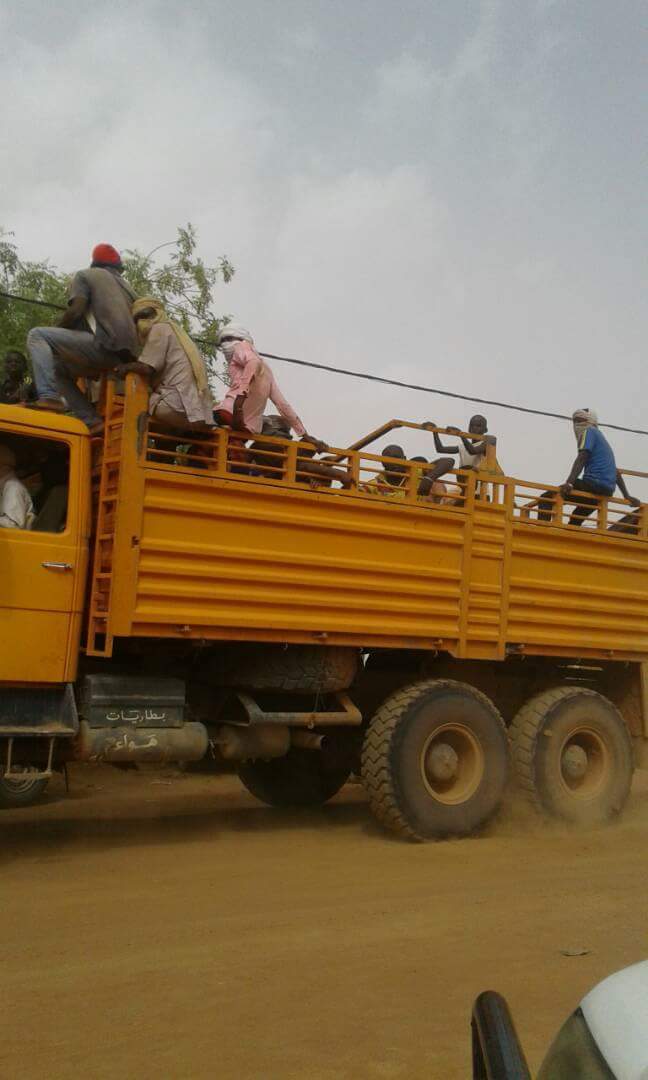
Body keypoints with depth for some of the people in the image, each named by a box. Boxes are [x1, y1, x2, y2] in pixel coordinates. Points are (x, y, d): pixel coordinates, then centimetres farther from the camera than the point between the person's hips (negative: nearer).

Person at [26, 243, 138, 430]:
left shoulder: (85, 275, 12)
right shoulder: (126, 287, 30)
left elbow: (75, 311, -3)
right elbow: (137, 323, 26)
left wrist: (57, 330, 15)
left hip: (104, 345, -7)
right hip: (124, 354, 7)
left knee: (37, 336, 0)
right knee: (59, 367, 22)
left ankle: (49, 397, -19)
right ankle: (90, 421, 8)